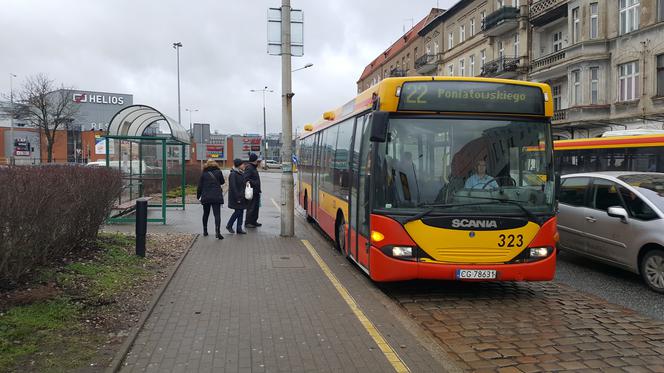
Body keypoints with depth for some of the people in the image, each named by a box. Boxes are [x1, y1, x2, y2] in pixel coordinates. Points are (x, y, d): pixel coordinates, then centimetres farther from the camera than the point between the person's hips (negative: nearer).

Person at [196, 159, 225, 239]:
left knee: (206, 214, 18)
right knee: (217, 214, -5)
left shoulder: (203, 174, 1)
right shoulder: (218, 172, -1)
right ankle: (217, 231, -20)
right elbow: (222, 182, 13)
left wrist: (198, 196, 13)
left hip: (205, 197, 2)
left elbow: (199, 186, 2)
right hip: (216, 197, -2)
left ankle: (205, 231, 27)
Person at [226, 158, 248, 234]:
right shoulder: (233, 174, -16)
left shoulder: (241, 173, 12)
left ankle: (239, 229, 13)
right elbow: (233, 187, -20)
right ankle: (229, 225, 15)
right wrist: (237, 198, -21)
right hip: (236, 197, -9)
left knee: (241, 212, 8)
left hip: (242, 196, 9)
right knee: (237, 212, -4)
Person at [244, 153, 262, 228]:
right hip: (252, 191, -10)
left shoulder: (254, 167, 18)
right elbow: (246, 179, -23)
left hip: (256, 191, 10)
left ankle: (254, 221, 24)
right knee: (251, 208, -5)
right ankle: (247, 223, 1)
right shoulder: (249, 168, -14)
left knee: (256, 207, 15)